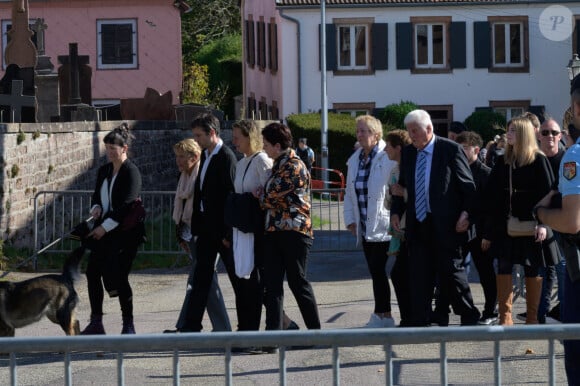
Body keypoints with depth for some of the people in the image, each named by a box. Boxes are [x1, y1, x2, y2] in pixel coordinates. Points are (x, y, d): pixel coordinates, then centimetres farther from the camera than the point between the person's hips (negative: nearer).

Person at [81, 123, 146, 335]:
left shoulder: (131, 172, -11)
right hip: (103, 231, 8)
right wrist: (96, 208, -3)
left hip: (125, 232, -8)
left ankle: (128, 325, 2)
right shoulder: (104, 171, 13)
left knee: (119, 277, -9)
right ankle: (96, 323, 11)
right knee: (92, 272, 3)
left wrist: (105, 226, -19)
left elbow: (127, 205, -17)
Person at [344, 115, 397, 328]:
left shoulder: (389, 158, -10)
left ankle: (381, 315, 0)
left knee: (377, 270, -8)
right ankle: (385, 316, 13)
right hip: (365, 228, 7)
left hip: (383, 227, -7)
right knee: (377, 272, 9)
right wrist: (350, 219, 13)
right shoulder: (354, 160, 14)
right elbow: (349, 193, 20)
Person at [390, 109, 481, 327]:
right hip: (417, 225, 5)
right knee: (418, 277, 4)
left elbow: (468, 186, -4)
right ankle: (419, 323, 8)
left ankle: (470, 318, 15)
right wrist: (396, 211, 5)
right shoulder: (408, 153, 11)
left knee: (451, 274, 0)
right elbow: (402, 185, 19)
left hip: (444, 225, -5)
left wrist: (466, 214, -13)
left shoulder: (450, 150, -6)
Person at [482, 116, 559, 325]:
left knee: (532, 270, 3)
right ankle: (505, 318, 1)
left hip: (530, 225, -4)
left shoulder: (538, 161, -3)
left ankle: (532, 318, 11)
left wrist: (543, 223, -17)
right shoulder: (503, 162, 9)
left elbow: (547, 192, -7)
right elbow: (491, 196, 8)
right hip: (505, 225, 4)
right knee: (503, 268, -3)